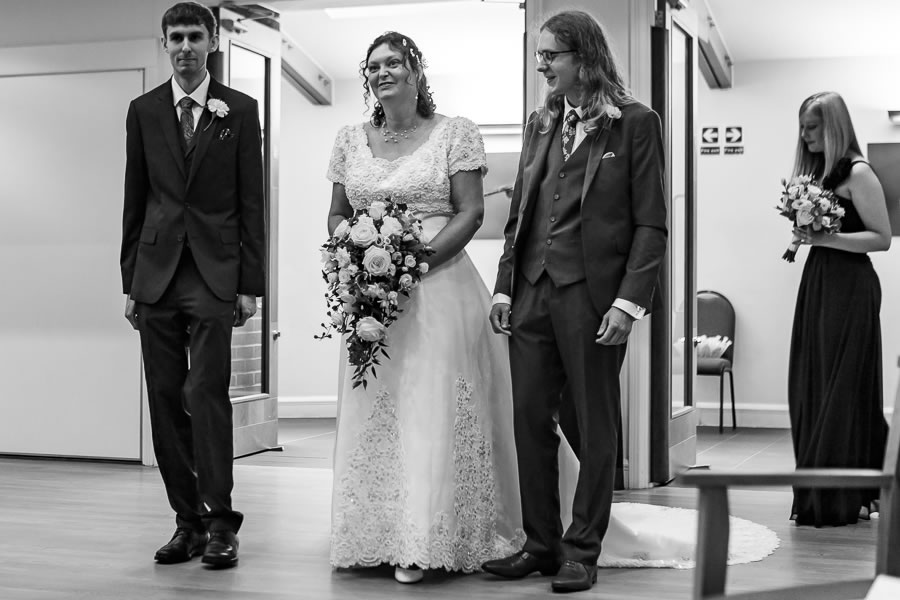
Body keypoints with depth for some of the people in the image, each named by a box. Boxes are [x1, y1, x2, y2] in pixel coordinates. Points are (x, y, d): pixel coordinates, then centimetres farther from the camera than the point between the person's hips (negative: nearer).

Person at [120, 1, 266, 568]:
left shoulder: (240, 111, 4)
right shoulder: (143, 111, 11)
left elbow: (252, 202, 2)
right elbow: (135, 201, 12)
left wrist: (250, 284, -3)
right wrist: (131, 282, 7)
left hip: (215, 273, -3)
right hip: (156, 273, 3)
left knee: (207, 392, -11)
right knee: (166, 399, 4)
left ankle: (219, 521, -2)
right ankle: (188, 520, 12)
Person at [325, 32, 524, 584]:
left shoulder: (455, 132, 0)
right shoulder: (350, 140, 13)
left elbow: (471, 212, -6)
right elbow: (338, 216, 18)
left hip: (438, 286, -4)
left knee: (434, 410, -5)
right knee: (370, 414, 4)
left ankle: (424, 542, 3)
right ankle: (377, 534, 14)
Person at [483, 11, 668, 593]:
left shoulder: (635, 123, -3)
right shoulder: (541, 123, 14)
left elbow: (651, 224, -6)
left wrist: (628, 302, -14)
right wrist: (505, 286, 8)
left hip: (591, 294, -5)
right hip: (532, 292, 6)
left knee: (593, 426, 5)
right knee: (532, 422, 8)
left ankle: (582, 552, 16)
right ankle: (541, 544, 20)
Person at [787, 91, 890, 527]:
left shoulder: (857, 173, -9)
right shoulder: (814, 171, 14)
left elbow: (882, 238, -12)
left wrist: (826, 238, -19)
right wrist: (803, 233, 1)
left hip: (849, 287, -8)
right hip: (816, 283, 8)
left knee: (841, 391, -3)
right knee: (809, 389, 8)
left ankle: (841, 500, 5)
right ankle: (816, 495, 16)